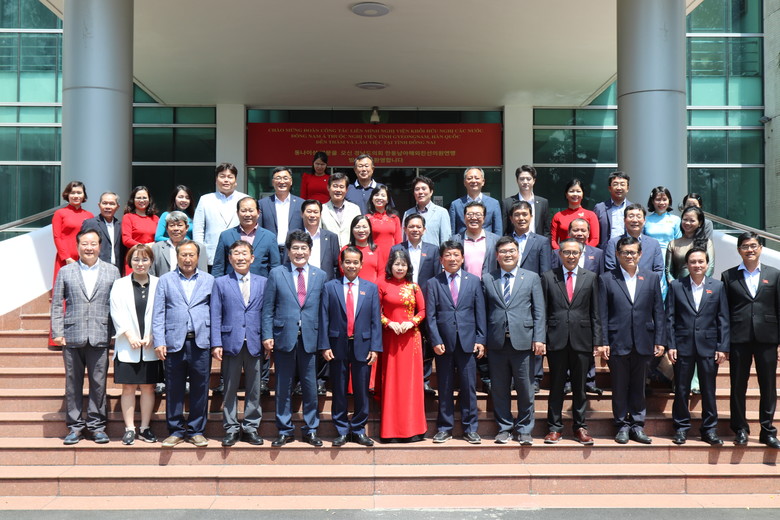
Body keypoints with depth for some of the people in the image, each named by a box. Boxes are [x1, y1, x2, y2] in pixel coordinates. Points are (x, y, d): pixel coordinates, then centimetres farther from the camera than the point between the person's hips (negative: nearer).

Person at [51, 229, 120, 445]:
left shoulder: (112, 271, 8)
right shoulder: (65, 271, 9)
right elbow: (57, 305, 7)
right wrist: (57, 332, -2)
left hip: (100, 337, -1)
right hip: (72, 337, 1)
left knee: (98, 383, 3)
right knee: (73, 383, 6)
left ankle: (97, 425, 14)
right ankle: (75, 426, 16)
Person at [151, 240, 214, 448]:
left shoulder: (209, 280, 11)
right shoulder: (165, 280, 10)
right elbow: (158, 313, 5)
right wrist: (159, 342, -4)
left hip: (201, 343, 0)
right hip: (174, 343, 0)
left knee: (200, 389, 4)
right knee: (174, 390, 4)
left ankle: (196, 431, 16)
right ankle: (176, 431, 17)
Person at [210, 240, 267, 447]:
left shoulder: (263, 282, 10)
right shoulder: (220, 283, 6)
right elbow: (215, 316, 2)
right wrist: (216, 344, -6)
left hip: (255, 343, 1)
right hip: (231, 342, -1)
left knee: (254, 389, 5)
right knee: (230, 389, 5)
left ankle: (251, 427, 16)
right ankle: (231, 428, 14)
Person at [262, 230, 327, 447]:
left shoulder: (320, 275, 8)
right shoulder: (276, 274, 4)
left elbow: (322, 308, 7)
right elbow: (268, 308, 3)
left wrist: (322, 339, 1)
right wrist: (267, 335, -6)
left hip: (309, 339, 1)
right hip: (284, 337, -1)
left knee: (310, 387, 6)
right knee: (283, 387, 6)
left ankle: (311, 430, 20)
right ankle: (285, 431, 18)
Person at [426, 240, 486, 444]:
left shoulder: (474, 280, 8)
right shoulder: (434, 283, 5)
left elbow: (480, 312, 6)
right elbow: (430, 315, 1)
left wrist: (480, 340, -1)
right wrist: (436, 341, -7)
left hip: (468, 341, 0)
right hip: (444, 343, 0)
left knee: (468, 387, 4)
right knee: (445, 388, 6)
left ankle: (471, 429, 13)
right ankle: (444, 428, 16)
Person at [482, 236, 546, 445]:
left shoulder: (532, 278, 8)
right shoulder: (487, 280, 11)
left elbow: (539, 312, 4)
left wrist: (538, 339, -5)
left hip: (523, 341, -1)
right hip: (497, 342, 1)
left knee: (525, 389, 3)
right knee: (499, 389, 6)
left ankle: (524, 430, 15)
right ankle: (504, 428, 19)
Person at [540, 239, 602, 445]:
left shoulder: (591, 278, 8)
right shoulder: (548, 277, 6)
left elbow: (595, 313, 7)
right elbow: (542, 311, 5)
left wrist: (597, 341, 1)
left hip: (582, 340, 1)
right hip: (556, 339, -1)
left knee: (580, 387, 7)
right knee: (556, 386, 5)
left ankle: (580, 427, 18)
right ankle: (554, 428, 14)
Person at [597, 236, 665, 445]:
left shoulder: (652, 278, 8)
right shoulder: (607, 279, 2)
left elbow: (658, 311, 7)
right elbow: (602, 314, -1)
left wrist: (660, 341, 2)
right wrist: (602, 342, -6)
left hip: (643, 343, 2)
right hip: (617, 343, -1)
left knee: (638, 387, 9)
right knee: (619, 387, 6)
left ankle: (637, 425, 19)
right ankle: (622, 425, 17)